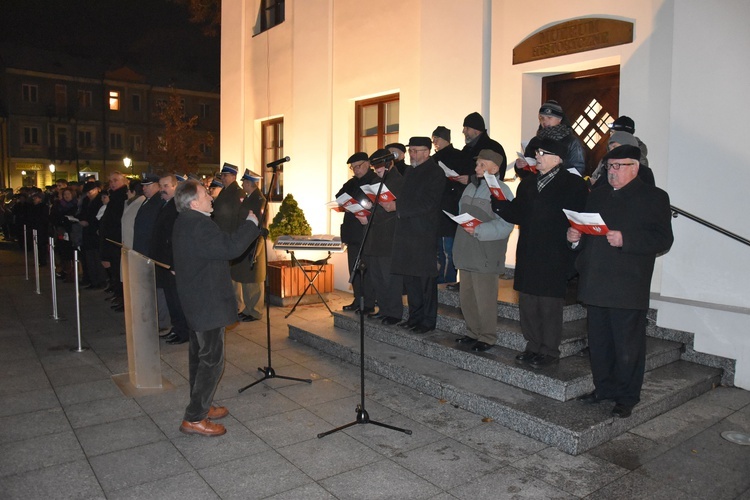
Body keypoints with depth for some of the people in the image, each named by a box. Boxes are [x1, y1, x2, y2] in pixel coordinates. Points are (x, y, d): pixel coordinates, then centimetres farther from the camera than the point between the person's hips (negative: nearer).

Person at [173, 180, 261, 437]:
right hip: (208, 304, -11)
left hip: (194, 302, 11)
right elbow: (230, 247, -30)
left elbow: (220, 241, 11)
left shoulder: (184, 222, 10)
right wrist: (251, 223, -18)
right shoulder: (198, 224, -24)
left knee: (199, 355, 20)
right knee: (212, 360, -2)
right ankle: (194, 419, 6)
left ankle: (200, 406, 34)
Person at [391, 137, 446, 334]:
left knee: (426, 279, -1)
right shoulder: (411, 171, 17)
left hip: (424, 233, -8)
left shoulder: (435, 173, -8)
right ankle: (415, 317, 24)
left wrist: (398, 207, -16)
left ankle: (428, 321, 9)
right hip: (406, 231, 8)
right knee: (409, 278, 12)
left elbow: (427, 204, -17)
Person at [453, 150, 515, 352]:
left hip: (485, 255, -8)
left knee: (484, 299, 0)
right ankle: (473, 332, 30)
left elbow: (505, 225, -18)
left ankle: (487, 337, 16)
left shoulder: (501, 191, -11)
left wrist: (478, 231, -25)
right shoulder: (471, 187, 15)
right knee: (466, 296, 15)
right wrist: (463, 224, 6)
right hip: (467, 252, 8)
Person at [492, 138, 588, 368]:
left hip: (554, 256, -6)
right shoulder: (528, 183, 14)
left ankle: (549, 351, 16)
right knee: (527, 302, 12)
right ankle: (534, 347, 27)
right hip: (528, 254, 7)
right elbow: (517, 214, 10)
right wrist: (498, 202, -3)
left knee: (549, 304, 2)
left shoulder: (573, 185, -5)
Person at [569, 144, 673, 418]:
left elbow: (663, 239, -12)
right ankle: (604, 388, 30)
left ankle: (627, 397, 18)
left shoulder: (653, 197, -2)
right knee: (598, 342, 15)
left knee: (627, 345, 3)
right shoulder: (597, 195, 17)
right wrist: (575, 237, 0)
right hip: (596, 283, 6)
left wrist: (625, 239, -24)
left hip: (627, 286, -6)